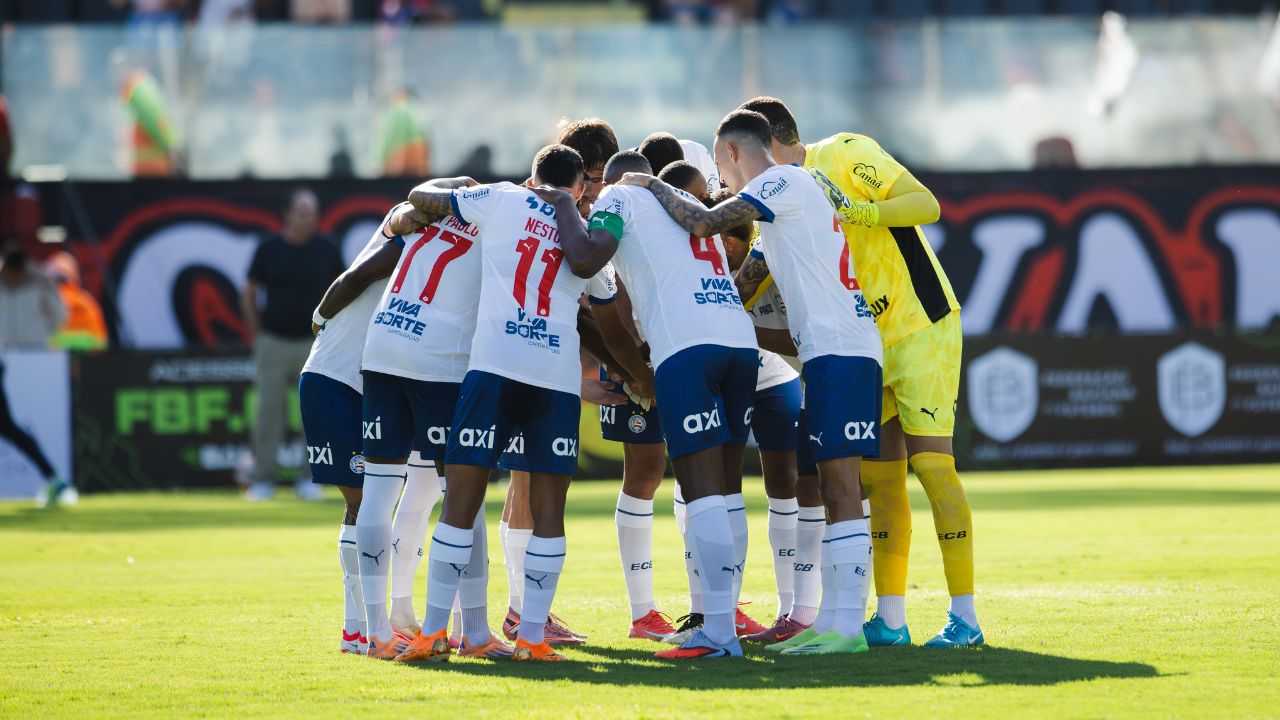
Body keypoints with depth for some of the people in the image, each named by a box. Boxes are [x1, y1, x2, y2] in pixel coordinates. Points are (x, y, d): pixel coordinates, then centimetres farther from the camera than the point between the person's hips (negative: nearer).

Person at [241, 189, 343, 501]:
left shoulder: (327, 250, 1)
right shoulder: (268, 249, -1)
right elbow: (249, 294, 7)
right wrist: (257, 336, 3)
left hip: (314, 343, 1)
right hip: (274, 343, -1)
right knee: (269, 411, 0)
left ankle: (309, 479, 9)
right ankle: (263, 479, 6)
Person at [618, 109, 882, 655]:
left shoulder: (784, 181, -6)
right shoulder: (782, 195, 24)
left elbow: (703, 224, -15)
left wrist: (652, 186, -1)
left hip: (840, 350, -10)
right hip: (829, 350, 10)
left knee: (840, 487, -12)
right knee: (831, 489, 8)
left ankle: (848, 625, -15)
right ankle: (830, 620, 8)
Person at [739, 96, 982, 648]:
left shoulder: (845, 156, -11)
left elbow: (926, 205, -19)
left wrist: (859, 212, -31)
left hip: (923, 328, -8)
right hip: (870, 343, 8)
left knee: (931, 464, -11)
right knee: (880, 477, 5)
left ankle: (965, 617, -9)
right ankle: (890, 620, 8)